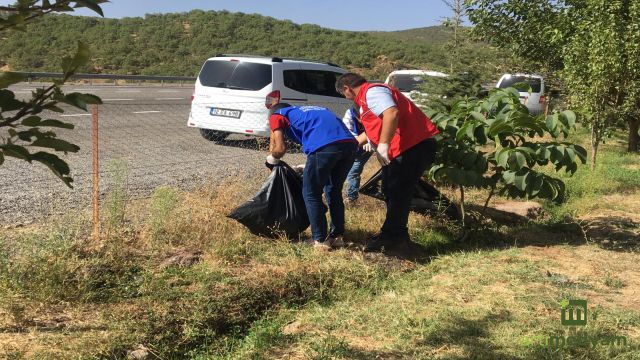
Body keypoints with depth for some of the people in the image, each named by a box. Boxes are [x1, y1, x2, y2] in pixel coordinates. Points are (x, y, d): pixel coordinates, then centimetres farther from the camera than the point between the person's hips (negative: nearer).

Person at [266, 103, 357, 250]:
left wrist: (271, 159, 30)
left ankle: (320, 240, 16)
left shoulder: (277, 116, 22)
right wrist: (308, 168, 44)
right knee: (334, 191, 24)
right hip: (350, 143, 6)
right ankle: (337, 236, 29)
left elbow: (280, 148, 8)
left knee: (311, 194, 12)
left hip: (324, 145, -6)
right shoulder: (307, 111, 40)